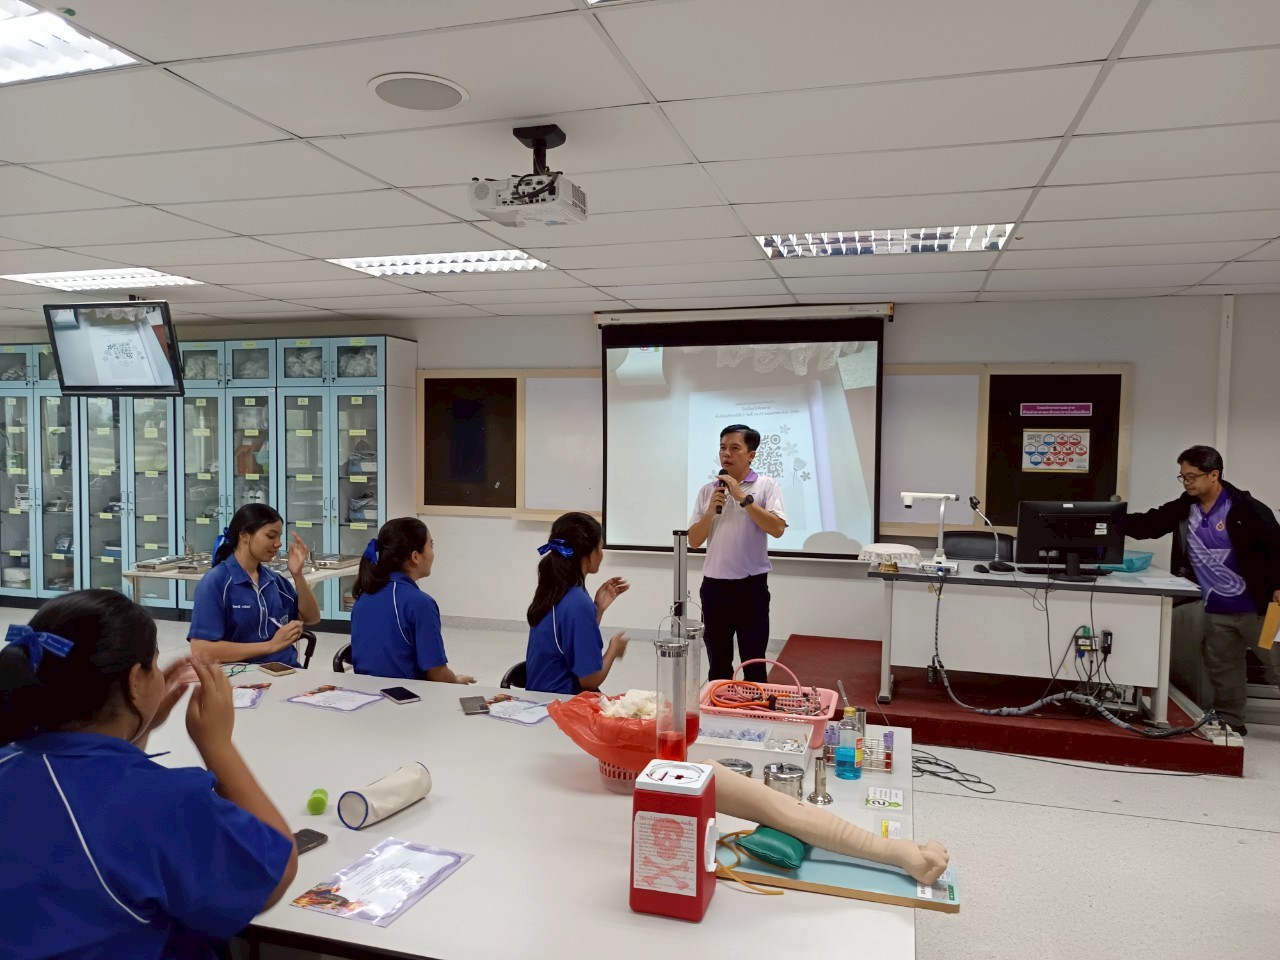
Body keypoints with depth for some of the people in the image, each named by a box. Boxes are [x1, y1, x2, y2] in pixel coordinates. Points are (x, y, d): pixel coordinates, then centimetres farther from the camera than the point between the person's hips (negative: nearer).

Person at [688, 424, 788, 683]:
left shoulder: (767, 486, -2)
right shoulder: (707, 490, 8)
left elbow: (777, 528, -16)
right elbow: (694, 541, 6)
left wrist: (743, 498, -18)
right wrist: (711, 511, -10)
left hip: (751, 586, -3)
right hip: (714, 586, 4)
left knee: (754, 664, 4)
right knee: (718, 664, 13)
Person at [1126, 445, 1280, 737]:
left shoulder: (1247, 509, -15)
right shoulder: (1182, 509, 1)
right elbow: (1147, 524, 0)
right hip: (1216, 610, 6)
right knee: (1222, 669, 16)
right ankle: (1228, 722, 30)